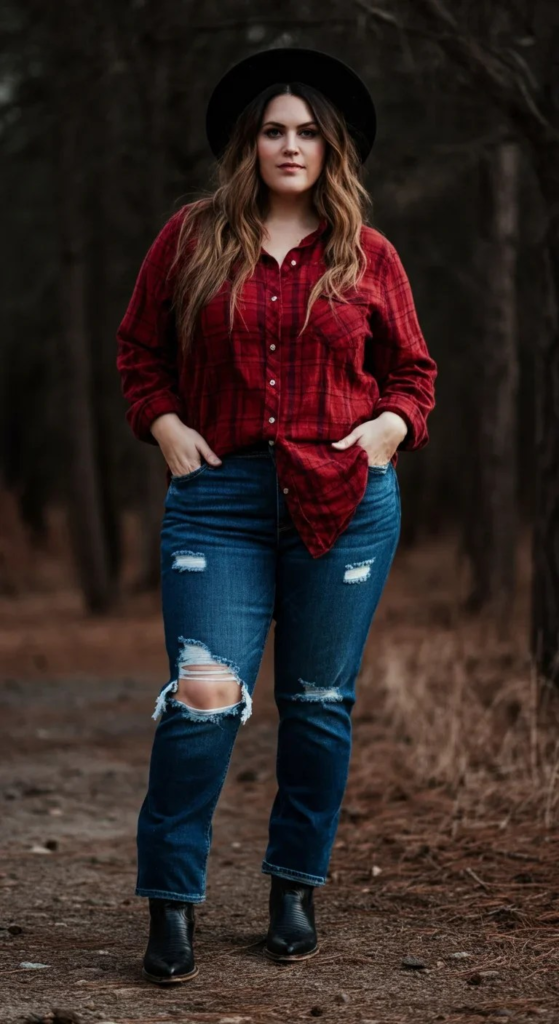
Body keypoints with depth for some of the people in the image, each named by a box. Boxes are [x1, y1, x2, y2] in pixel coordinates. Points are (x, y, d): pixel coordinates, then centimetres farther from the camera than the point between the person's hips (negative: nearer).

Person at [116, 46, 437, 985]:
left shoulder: (368, 257, 8)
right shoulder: (191, 239, 7)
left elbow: (412, 370, 17)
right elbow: (139, 348, 15)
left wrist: (389, 426, -2)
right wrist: (166, 427, 1)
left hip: (344, 503, 1)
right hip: (219, 498, -1)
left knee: (319, 700, 8)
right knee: (202, 698, -11)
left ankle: (296, 888, 23)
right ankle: (171, 901, 0)